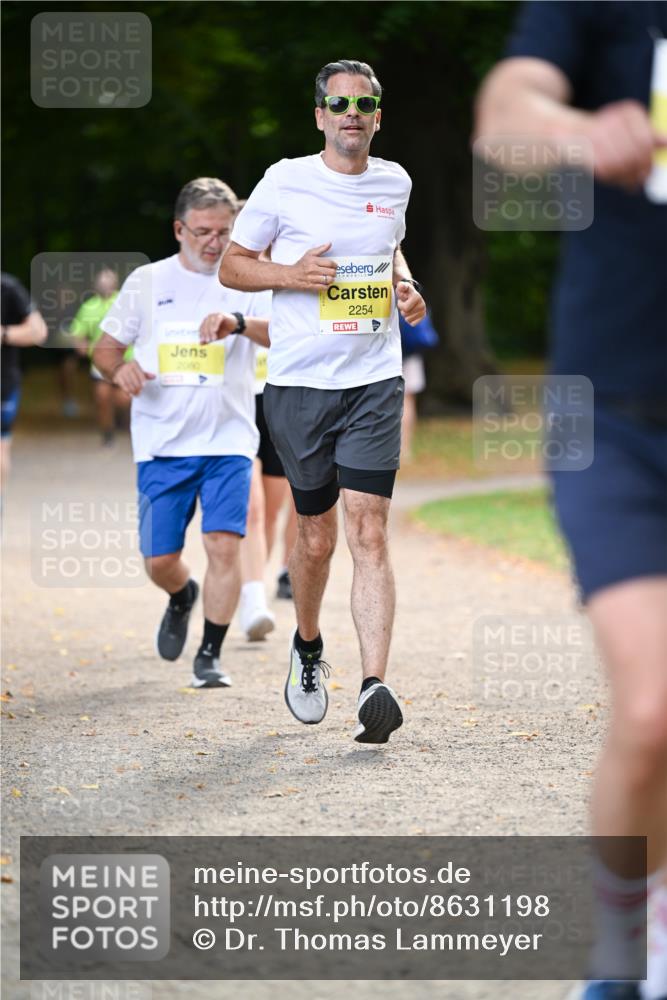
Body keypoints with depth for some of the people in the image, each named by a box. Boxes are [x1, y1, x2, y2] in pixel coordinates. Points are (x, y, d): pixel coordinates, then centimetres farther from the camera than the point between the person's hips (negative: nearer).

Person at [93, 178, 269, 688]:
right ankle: (183, 597, 38)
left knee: (224, 545, -14)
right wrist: (119, 368, -10)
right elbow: (106, 346, 13)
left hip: (228, 440, -1)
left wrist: (239, 323, -32)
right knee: (160, 559, 2)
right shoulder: (147, 282, 7)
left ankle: (210, 656, -2)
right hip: (161, 441, 1)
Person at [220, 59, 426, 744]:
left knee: (368, 532, -11)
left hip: (374, 383, 1)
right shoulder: (285, 181, -2)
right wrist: (291, 274, -13)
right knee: (317, 536, 8)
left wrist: (404, 288, 8)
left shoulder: (394, 183, 9)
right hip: (299, 383, -1)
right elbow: (231, 265, 5)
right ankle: (307, 648, 37)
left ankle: (374, 687, -19)